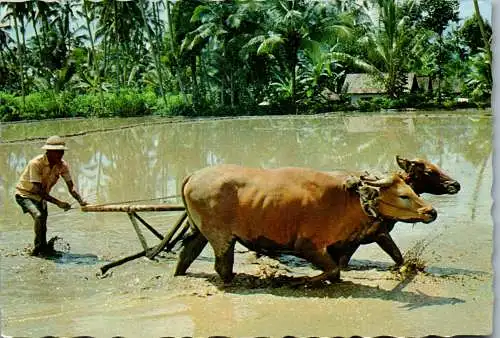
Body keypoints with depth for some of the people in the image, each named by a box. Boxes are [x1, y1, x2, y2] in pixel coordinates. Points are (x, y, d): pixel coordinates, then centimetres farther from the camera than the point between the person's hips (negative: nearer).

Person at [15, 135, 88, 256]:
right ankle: (41, 247, -14)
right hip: (25, 193, -6)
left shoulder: (63, 165, -15)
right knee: (39, 216, -28)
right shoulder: (36, 163, -32)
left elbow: (71, 187, -14)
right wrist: (58, 203, -41)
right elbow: (38, 190, -35)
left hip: (41, 196, 6)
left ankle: (40, 249, 35)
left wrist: (81, 201, -33)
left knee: (43, 221, 14)